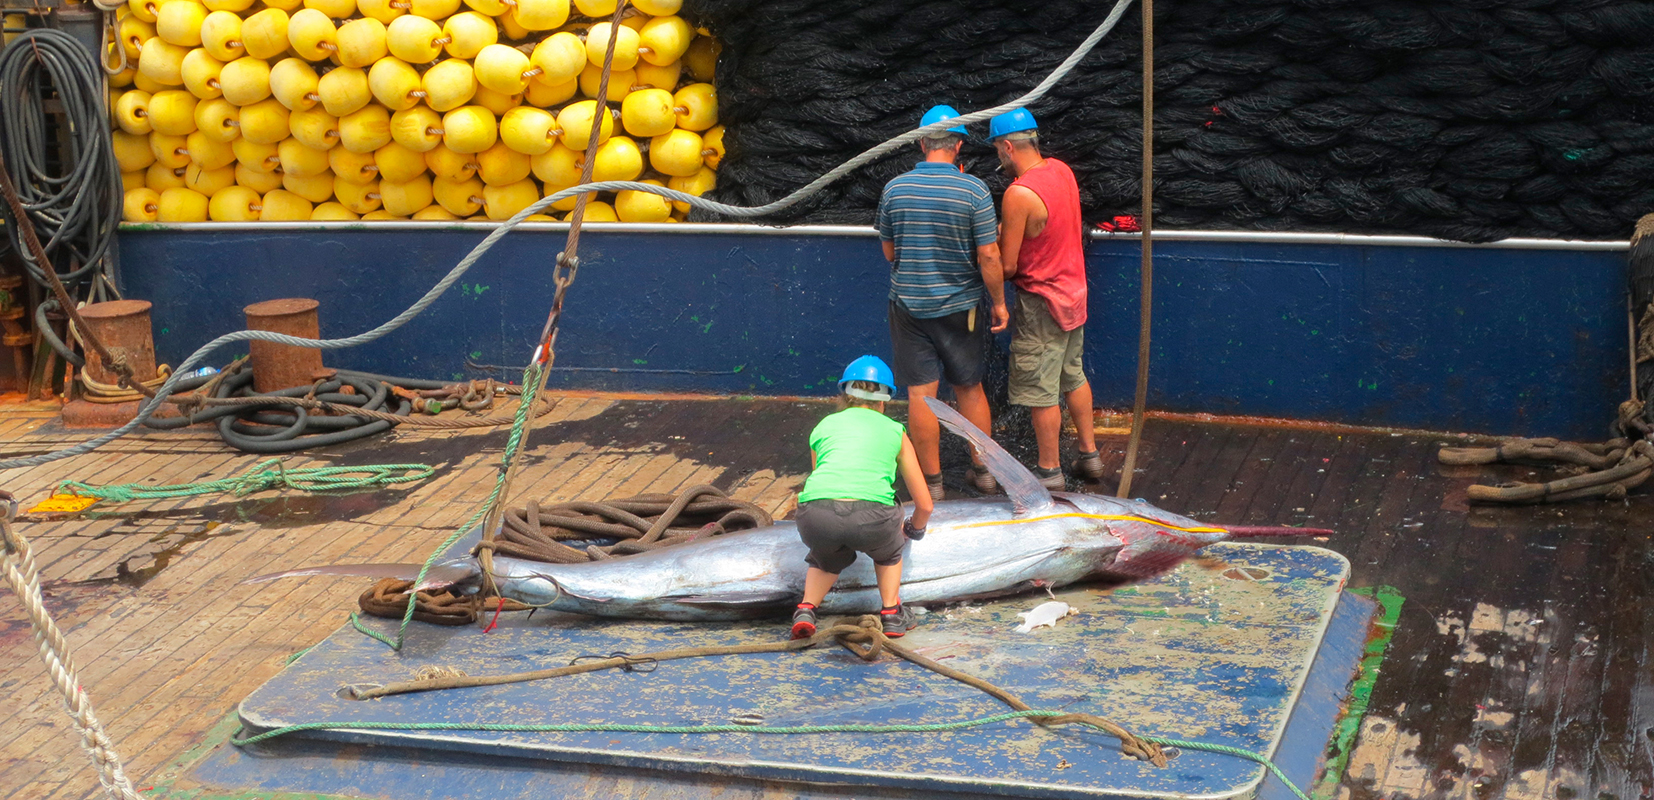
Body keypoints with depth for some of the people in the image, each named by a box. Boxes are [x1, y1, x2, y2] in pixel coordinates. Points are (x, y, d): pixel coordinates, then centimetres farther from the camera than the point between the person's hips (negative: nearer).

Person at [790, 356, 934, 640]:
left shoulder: (824, 426, 29)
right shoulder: (893, 431, 26)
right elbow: (924, 504, 31)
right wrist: (914, 529, 54)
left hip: (816, 515, 1)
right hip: (871, 514, -1)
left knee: (828, 558, 35)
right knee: (887, 550, 35)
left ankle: (806, 608, 15)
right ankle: (891, 612, 26)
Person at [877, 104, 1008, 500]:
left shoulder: (895, 188, -5)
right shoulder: (974, 190, -12)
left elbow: (889, 251, 5)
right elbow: (988, 256, -12)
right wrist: (999, 302, 0)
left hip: (908, 304, 1)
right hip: (960, 306, 0)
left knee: (921, 393, 5)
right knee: (970, 389, 15)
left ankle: (931, 482, 11)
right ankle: (983, 471, 26)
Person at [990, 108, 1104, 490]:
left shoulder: (1019, 194, -25)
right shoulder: (1061, 170, 1)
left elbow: (1007, 265, -20)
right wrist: (1006, 230, 6)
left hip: (1042, 302, -9)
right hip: (1074, 292, 9)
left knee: (1040, 391, 4)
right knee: (1073, 376, 21)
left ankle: (1049, 471, 13)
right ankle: (1090, 455, 30)